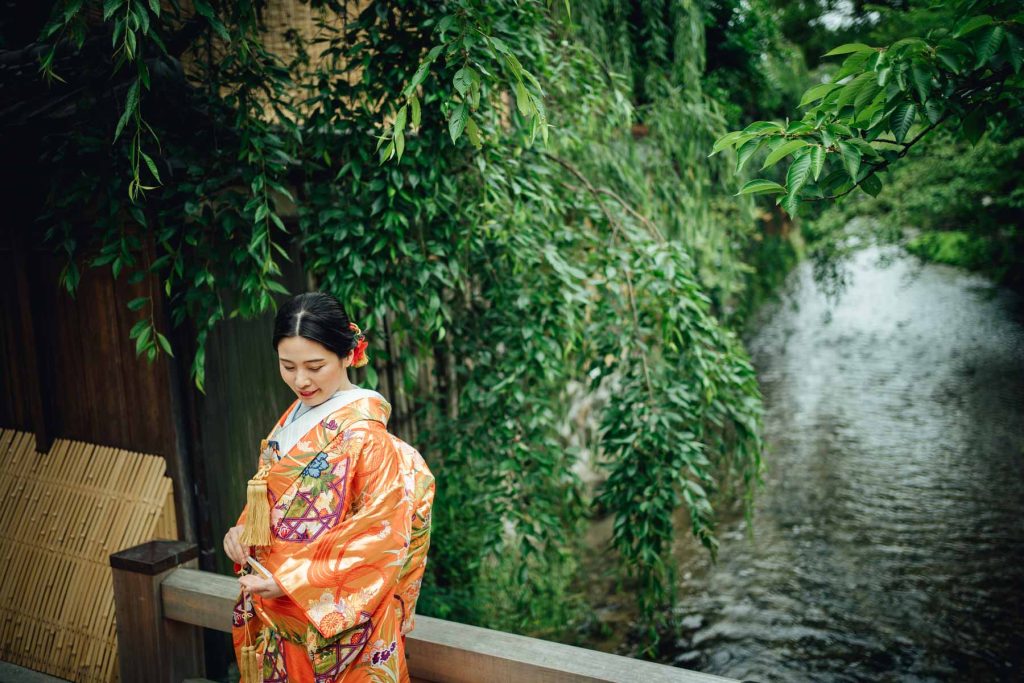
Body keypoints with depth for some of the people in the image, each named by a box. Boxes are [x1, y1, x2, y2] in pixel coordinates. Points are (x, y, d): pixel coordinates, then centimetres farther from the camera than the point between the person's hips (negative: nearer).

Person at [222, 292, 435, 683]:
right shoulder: (294, 418, 4)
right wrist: (242, 530, -6)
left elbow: (382, 537, -22)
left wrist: (292, 581, -22)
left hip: (334, 621, -6)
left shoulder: (365, 434, -20)